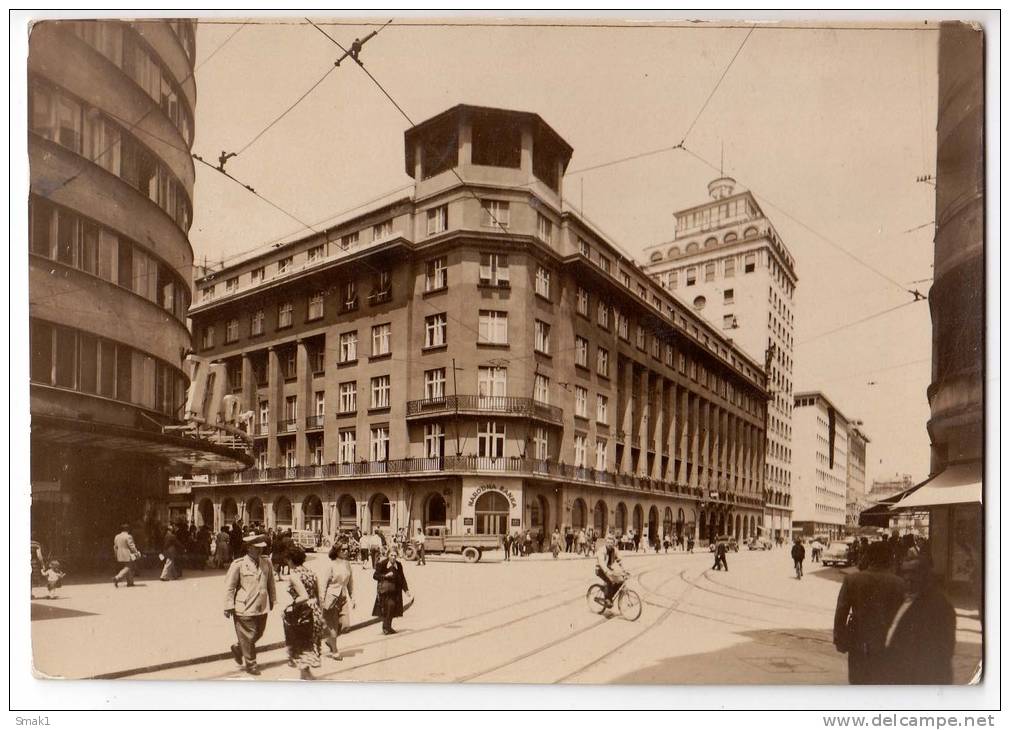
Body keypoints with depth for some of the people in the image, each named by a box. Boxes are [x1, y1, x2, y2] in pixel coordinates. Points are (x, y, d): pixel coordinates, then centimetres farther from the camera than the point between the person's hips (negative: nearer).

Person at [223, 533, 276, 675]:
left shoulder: (266, 562, 4)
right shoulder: (238, 565, -11)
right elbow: (229, 587, -8)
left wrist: (272, 600, 18)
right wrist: (229, 606, -9)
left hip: (262, 608, 6)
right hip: (245, 609, -6)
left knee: (258, 634, 17)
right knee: (248, 638, 5)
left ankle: (238, 648, 43)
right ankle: (250, 665, 23)